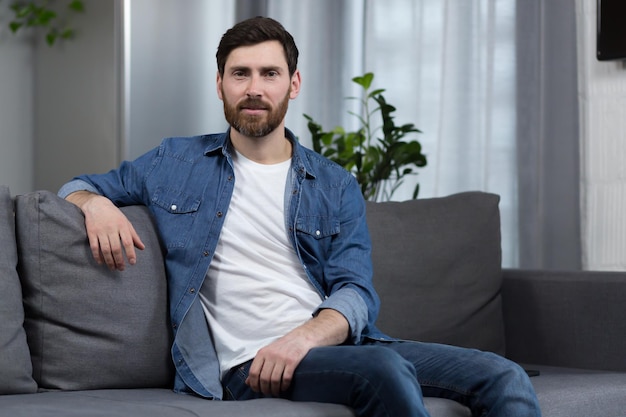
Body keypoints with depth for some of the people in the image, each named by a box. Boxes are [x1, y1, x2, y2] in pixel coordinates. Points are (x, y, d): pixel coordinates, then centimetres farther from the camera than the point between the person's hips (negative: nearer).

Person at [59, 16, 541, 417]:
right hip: (249, 363, -3)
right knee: (386, 369, -35)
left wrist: (303, 337, -18)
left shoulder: (336, 187, 17)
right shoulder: (177, 163, 17)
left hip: (332, 343, 4)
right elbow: (77, 187, 27)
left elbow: (355, 293, 5)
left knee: (503, 377, -20)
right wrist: (97, 204, -1)